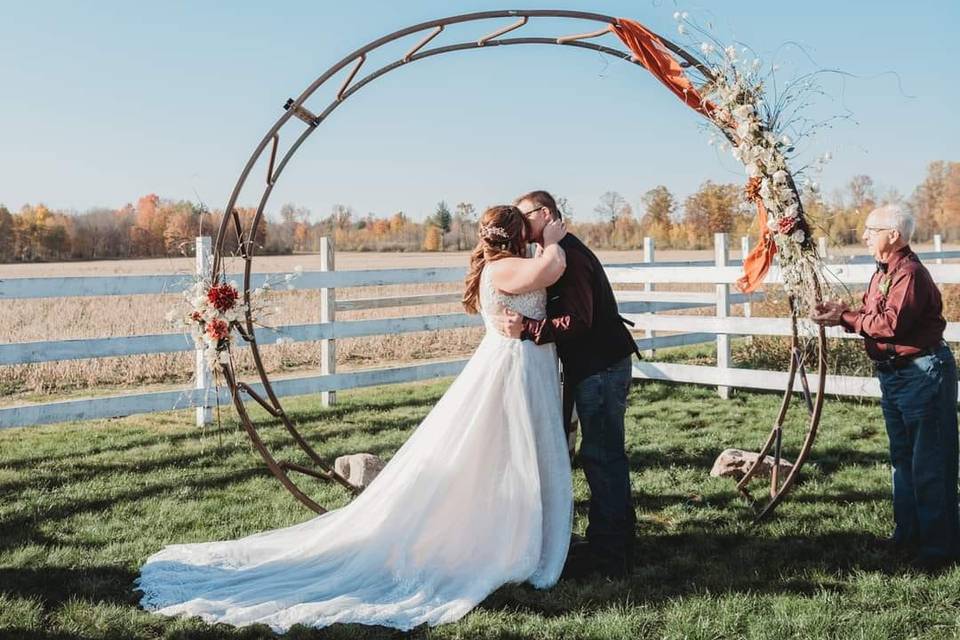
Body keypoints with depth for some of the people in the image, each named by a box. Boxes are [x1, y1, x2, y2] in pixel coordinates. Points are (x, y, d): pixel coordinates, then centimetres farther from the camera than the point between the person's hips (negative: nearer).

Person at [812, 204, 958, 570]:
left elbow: (891, 323, -28)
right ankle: (908, 532, 31)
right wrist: (840, 314, -7)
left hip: (922, 372, -11)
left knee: (928, 464, -4)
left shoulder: (909, 273, -19)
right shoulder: (883, 272, 14)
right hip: (893, 373, 11)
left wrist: (845, 318, -19)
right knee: (901, 456, 18)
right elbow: (871, 317, 10)